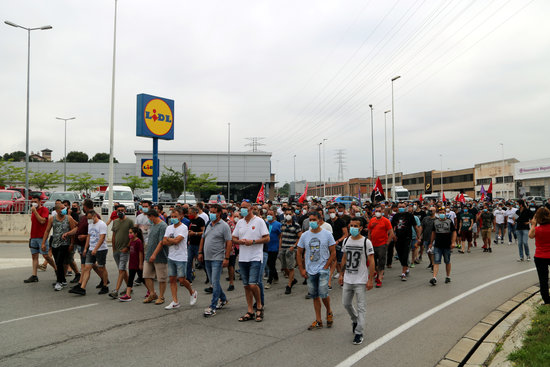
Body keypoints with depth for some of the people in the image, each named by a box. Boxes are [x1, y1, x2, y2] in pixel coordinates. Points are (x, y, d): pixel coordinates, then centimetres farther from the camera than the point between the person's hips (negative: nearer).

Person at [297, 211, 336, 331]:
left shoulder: (327, 234, -3)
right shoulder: (304, 236, 4)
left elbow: (333, 253, -1)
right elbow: (299, 254, 10)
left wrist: (326, 267, -9)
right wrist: (301, 269, 3)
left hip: (323, 270, -3)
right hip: (310, 271, 3)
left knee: (323, 293, -13)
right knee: (315, 296, 8)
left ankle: (329, 312, 16)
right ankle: (318, 321, 18)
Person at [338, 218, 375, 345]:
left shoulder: (366, 242, -9)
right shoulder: (346, 241, 7)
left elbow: (371, 262, -9)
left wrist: (370, 279, -12)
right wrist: (341, 274, 15)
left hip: (361, 281, -5)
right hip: (347, 279, 6)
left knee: (361, 307, -1)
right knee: (346, 303, 15)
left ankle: (358, 332, 10)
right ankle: (355, 320, 42)